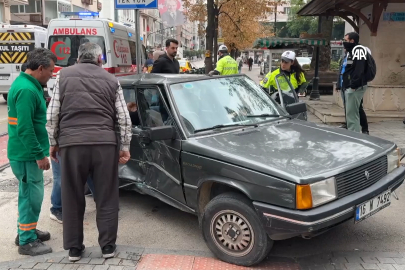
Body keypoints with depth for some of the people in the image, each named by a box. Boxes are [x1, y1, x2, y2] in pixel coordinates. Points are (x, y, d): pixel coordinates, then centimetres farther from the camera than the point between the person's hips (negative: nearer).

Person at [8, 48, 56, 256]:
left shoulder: (25, 83, 11)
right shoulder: (27, 90, -22)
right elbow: (25, 128, -26)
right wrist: (39, 154, -23)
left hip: (26, 152, 10)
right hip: (27, 154, -10)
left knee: (29, 194, 20)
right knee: (32, 195, -1)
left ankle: (25, 231, 35)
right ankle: (27, 241, 11)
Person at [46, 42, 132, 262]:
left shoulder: (63, 75, 10)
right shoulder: (111, 80, 12)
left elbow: (52, 114, 6)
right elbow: (124, 118, 7)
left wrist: (53, 142, 16)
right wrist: (125, 147, 12)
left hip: (71, 143, 0)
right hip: (105, 143, 0)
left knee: (72, 199, 11)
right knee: (106, 198, 10)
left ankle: (74, 248, 21)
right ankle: (108, 246, 18)